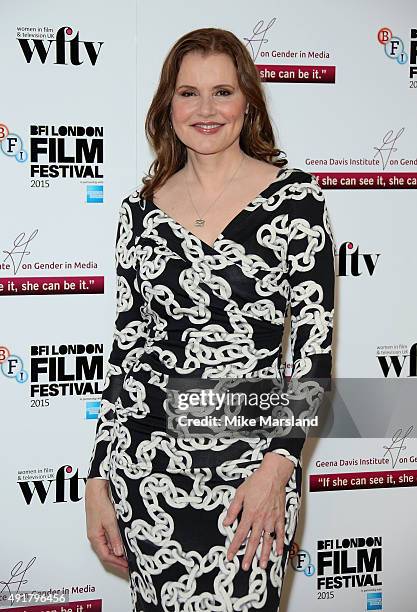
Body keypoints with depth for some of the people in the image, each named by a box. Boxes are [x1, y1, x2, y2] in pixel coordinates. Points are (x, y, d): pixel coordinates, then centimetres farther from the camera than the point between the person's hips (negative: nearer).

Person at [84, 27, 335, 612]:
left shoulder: (295, 196, -3)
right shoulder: (141, 210, 5)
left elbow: (316, 340, -5)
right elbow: (127, 349, 8)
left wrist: (277, 465, -13)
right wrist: (99, 478, 6)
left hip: (254, 458, -2)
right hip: (148, 459, 3)